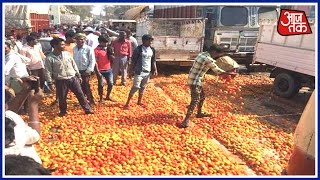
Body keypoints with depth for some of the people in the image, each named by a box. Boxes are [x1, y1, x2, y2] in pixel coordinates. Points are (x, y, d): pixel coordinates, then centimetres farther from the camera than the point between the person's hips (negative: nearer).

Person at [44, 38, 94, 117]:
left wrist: (78, 76, 12)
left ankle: (87, 109, 19)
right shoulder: (49, 58, -7)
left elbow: (74, 65, 11)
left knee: (80, 94, 7)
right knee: (62, 98, 9)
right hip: (61, 81, -3)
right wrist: (50, 83, -8)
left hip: (73, 78, 3)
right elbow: (48, 72, -5)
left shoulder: (67, 54, 5)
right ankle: (63, 111, 33)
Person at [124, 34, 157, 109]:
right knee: (135, 87, -7)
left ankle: (139, 101, 29)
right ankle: (127, 103, 1)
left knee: (143, 87, 14)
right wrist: (131, 70, -9)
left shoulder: (152, 50, 5)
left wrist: (155, 69, 1)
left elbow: (153, 61, 11)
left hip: (148, 72, 5)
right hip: (139, 72, -5)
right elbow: (133, 61, -8)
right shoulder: (138, 49, -11)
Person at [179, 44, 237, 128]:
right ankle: (186, 121, -4)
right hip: (195, 82, -10)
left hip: (195, 80, 10)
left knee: (202, 96, 23)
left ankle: (199, 113, 40)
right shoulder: (209, 60, -21)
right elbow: (218, 71, -11)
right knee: (195, 101, -6)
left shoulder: (203, 54, 8)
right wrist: (230, 73, 2)